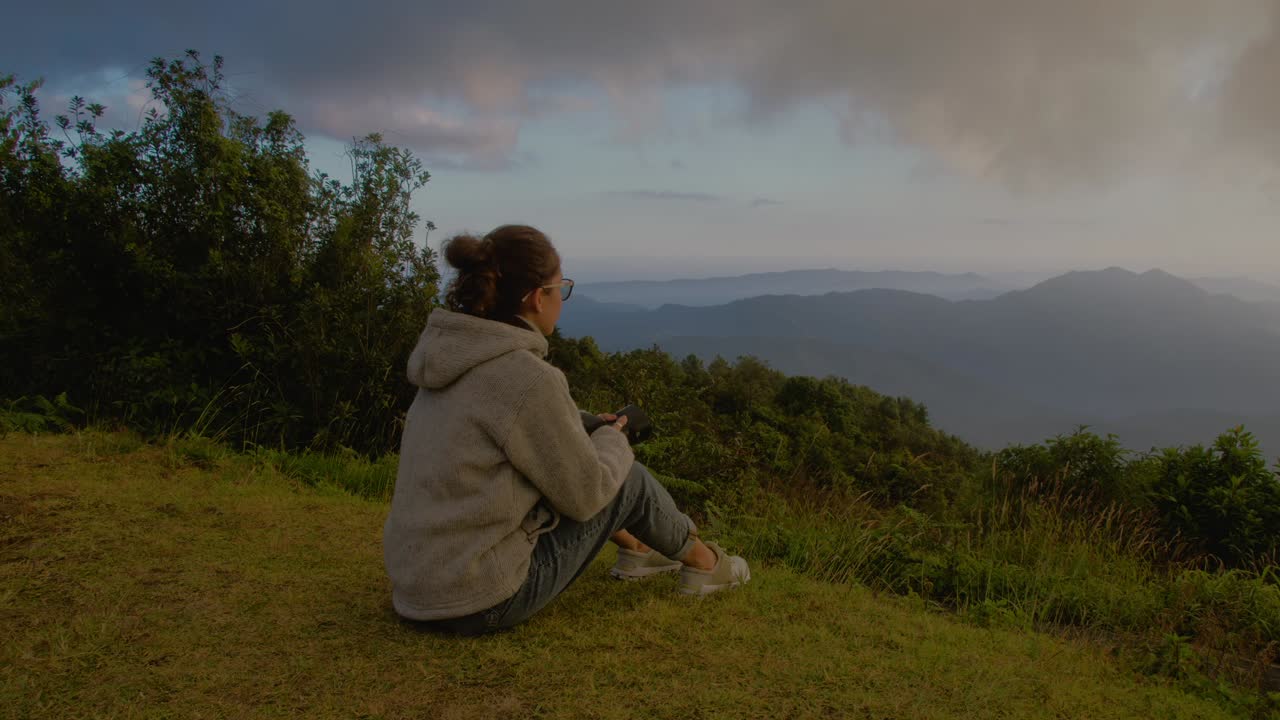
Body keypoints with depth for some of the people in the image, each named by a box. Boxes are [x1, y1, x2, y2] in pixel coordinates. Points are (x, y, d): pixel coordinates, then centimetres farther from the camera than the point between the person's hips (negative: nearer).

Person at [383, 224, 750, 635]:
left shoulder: (454, 353, 4)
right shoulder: (527, 377, -22)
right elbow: (584, 495, -13)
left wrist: (589, 427, 16)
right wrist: (613, 439, 6)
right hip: (484, 604, -8)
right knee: (629, 479, 5)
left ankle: (634, 550, 40)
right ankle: (701, 562, 31)